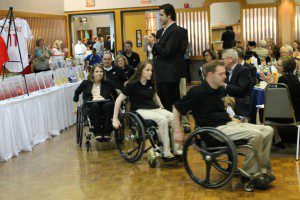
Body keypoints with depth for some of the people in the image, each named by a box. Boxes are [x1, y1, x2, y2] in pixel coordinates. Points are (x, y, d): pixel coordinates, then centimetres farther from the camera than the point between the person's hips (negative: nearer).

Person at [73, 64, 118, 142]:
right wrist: (76, 106, 26)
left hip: (105, 104, 1)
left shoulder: (107, 84, 22)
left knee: (109, 104, -37)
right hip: (91, 105, -1)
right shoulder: (86, 83, 19)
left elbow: (115, 95, 32)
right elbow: (77, 92, 29)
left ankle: (107, 133, -39)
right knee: (95, 105, -38)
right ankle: (97, 133, -41)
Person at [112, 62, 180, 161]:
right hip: (140, 111, -6)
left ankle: (176, 150, -17)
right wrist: (115, 119, -8)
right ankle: (166, 153, -28)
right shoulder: (132, 84, -6)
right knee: (163, 120, -33)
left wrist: (162, 108, 21)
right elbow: (119, 100, -5)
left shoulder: (151, 83, 13)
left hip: (154, 108, 6)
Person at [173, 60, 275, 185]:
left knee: (268, 130, -4)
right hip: (215, 129, -8)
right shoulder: (197, 92, -11)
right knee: (256, 134, -25)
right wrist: (178, 132, -6)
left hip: (228, 123, 9)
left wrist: (231, 118, 15)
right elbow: (176, 108, -4)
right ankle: (250, 174, -12)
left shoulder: (220, 89, 12)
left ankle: (263, 168, 2)